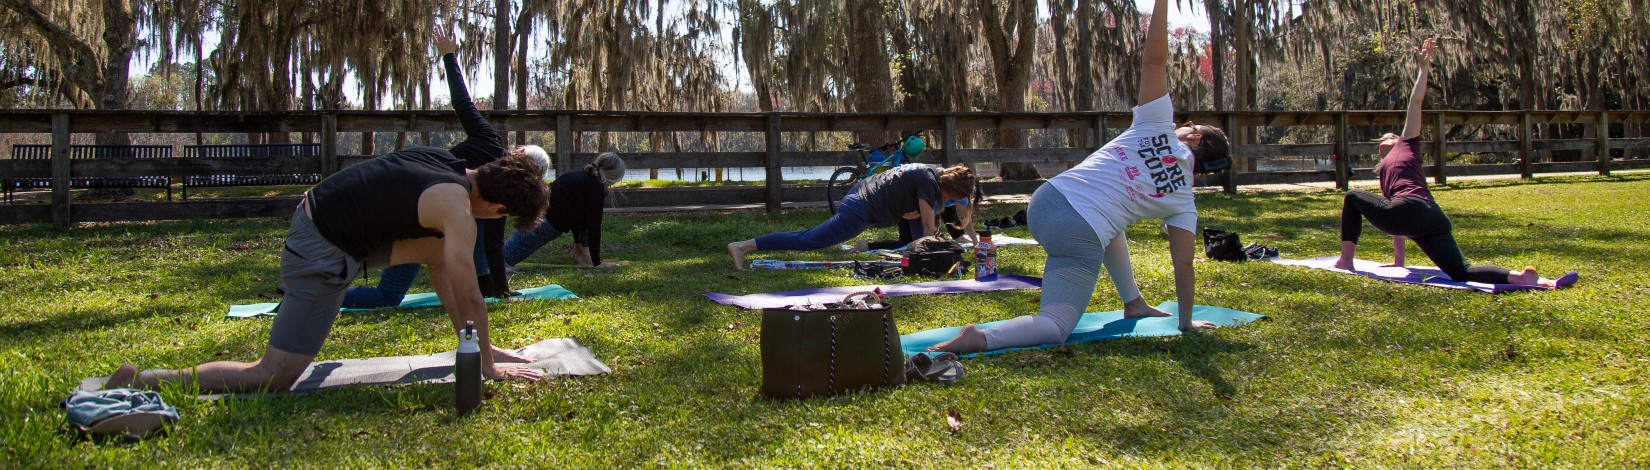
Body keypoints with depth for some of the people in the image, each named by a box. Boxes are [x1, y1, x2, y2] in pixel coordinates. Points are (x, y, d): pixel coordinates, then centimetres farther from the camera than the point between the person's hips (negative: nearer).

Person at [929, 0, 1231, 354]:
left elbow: (1154, 59, 4)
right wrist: (1186, 322, 23)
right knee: (1057, 325, -5)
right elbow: (1183, 264, 12)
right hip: (1081, 240, -5)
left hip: (1046, 201, 6)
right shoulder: (1183, 201, 9)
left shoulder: (1159, 127, 10)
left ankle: (1133, 303, 40)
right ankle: (982, 339, -33)